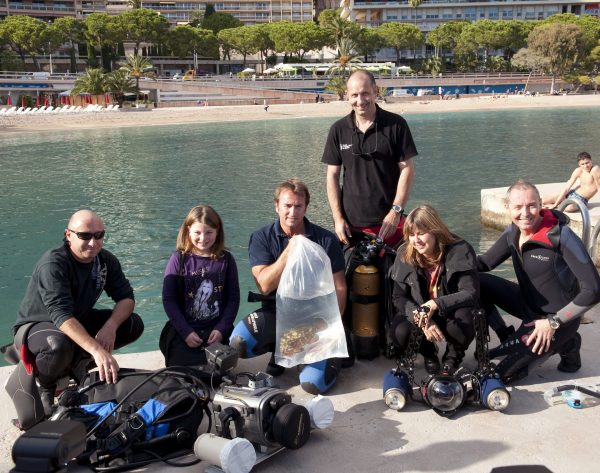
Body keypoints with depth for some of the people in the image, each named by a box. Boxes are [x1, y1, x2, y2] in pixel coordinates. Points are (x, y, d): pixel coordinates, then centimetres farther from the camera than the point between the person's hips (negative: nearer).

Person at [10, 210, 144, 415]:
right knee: (60, 345, -41)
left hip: (79, 321, 7)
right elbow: (61, 316, -41)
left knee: (133, 325, -10)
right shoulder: (53, 264, -29)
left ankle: (75, 363, 4)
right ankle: (44, 386, -6)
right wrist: (97, 350, -53)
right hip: (35, 326, -6)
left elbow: (126, 297, -8)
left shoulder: (106, 260, -8)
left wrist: (111, 325, -30)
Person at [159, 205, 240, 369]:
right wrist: (185, 332, -12)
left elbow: (233, 298, 2)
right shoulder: (178, 259, -4)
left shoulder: (226, 259, 0)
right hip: (184, 330, -1)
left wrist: (221, 329, -9)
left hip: (216, 330, 1)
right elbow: (168, 299, -5)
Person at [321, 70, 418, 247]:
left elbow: (407, 169, -2)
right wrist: (338, 218, -1)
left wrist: (396, 211, -10)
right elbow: (333, 175, 7)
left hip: (388, 221, -1)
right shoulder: (338, 130, 5)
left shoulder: (396, 124, -1)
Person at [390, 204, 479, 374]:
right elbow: (399, 297, -10)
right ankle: (428, 352, 9)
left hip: (451, 314, -2)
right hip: (419, 314, 2)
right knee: (401, 333, -28)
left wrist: (435, 304, -38)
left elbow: (471, 293, -24)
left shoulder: (460, 251, -19)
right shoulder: (405, 254, -11)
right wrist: (420, 317, -29)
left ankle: (454, 354, 1)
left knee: (464, 321, -35)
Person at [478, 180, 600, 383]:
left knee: (502, 373, -11)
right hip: (528, 305, 6)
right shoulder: (513, 233, -5)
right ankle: (508, 339, 6)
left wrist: (553, 322, -21)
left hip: (558, 317, -6)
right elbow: (484, 263, 5)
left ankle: (566, 345, 7)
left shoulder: (561, 235, -25)